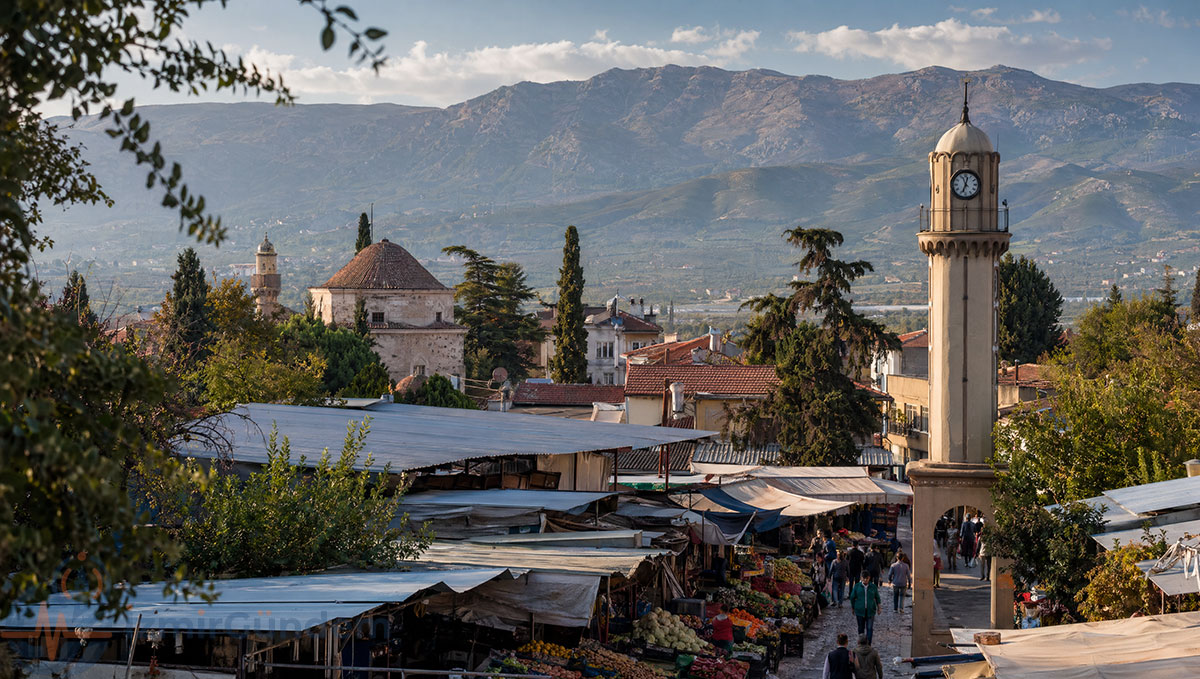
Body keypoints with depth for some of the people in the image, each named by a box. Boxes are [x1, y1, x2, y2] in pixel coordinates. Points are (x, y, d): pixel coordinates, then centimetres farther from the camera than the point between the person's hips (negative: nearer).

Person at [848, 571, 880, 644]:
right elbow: (852, 597, 7)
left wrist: (878, 608, 13)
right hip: (860, 610, 1)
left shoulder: (873, 587, 0)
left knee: (870, 628, -8)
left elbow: (877, 598, 11)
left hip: (870, 610, -1)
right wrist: (853, 608, 10)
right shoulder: (857, 586, -2)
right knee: (861, 628, 10)